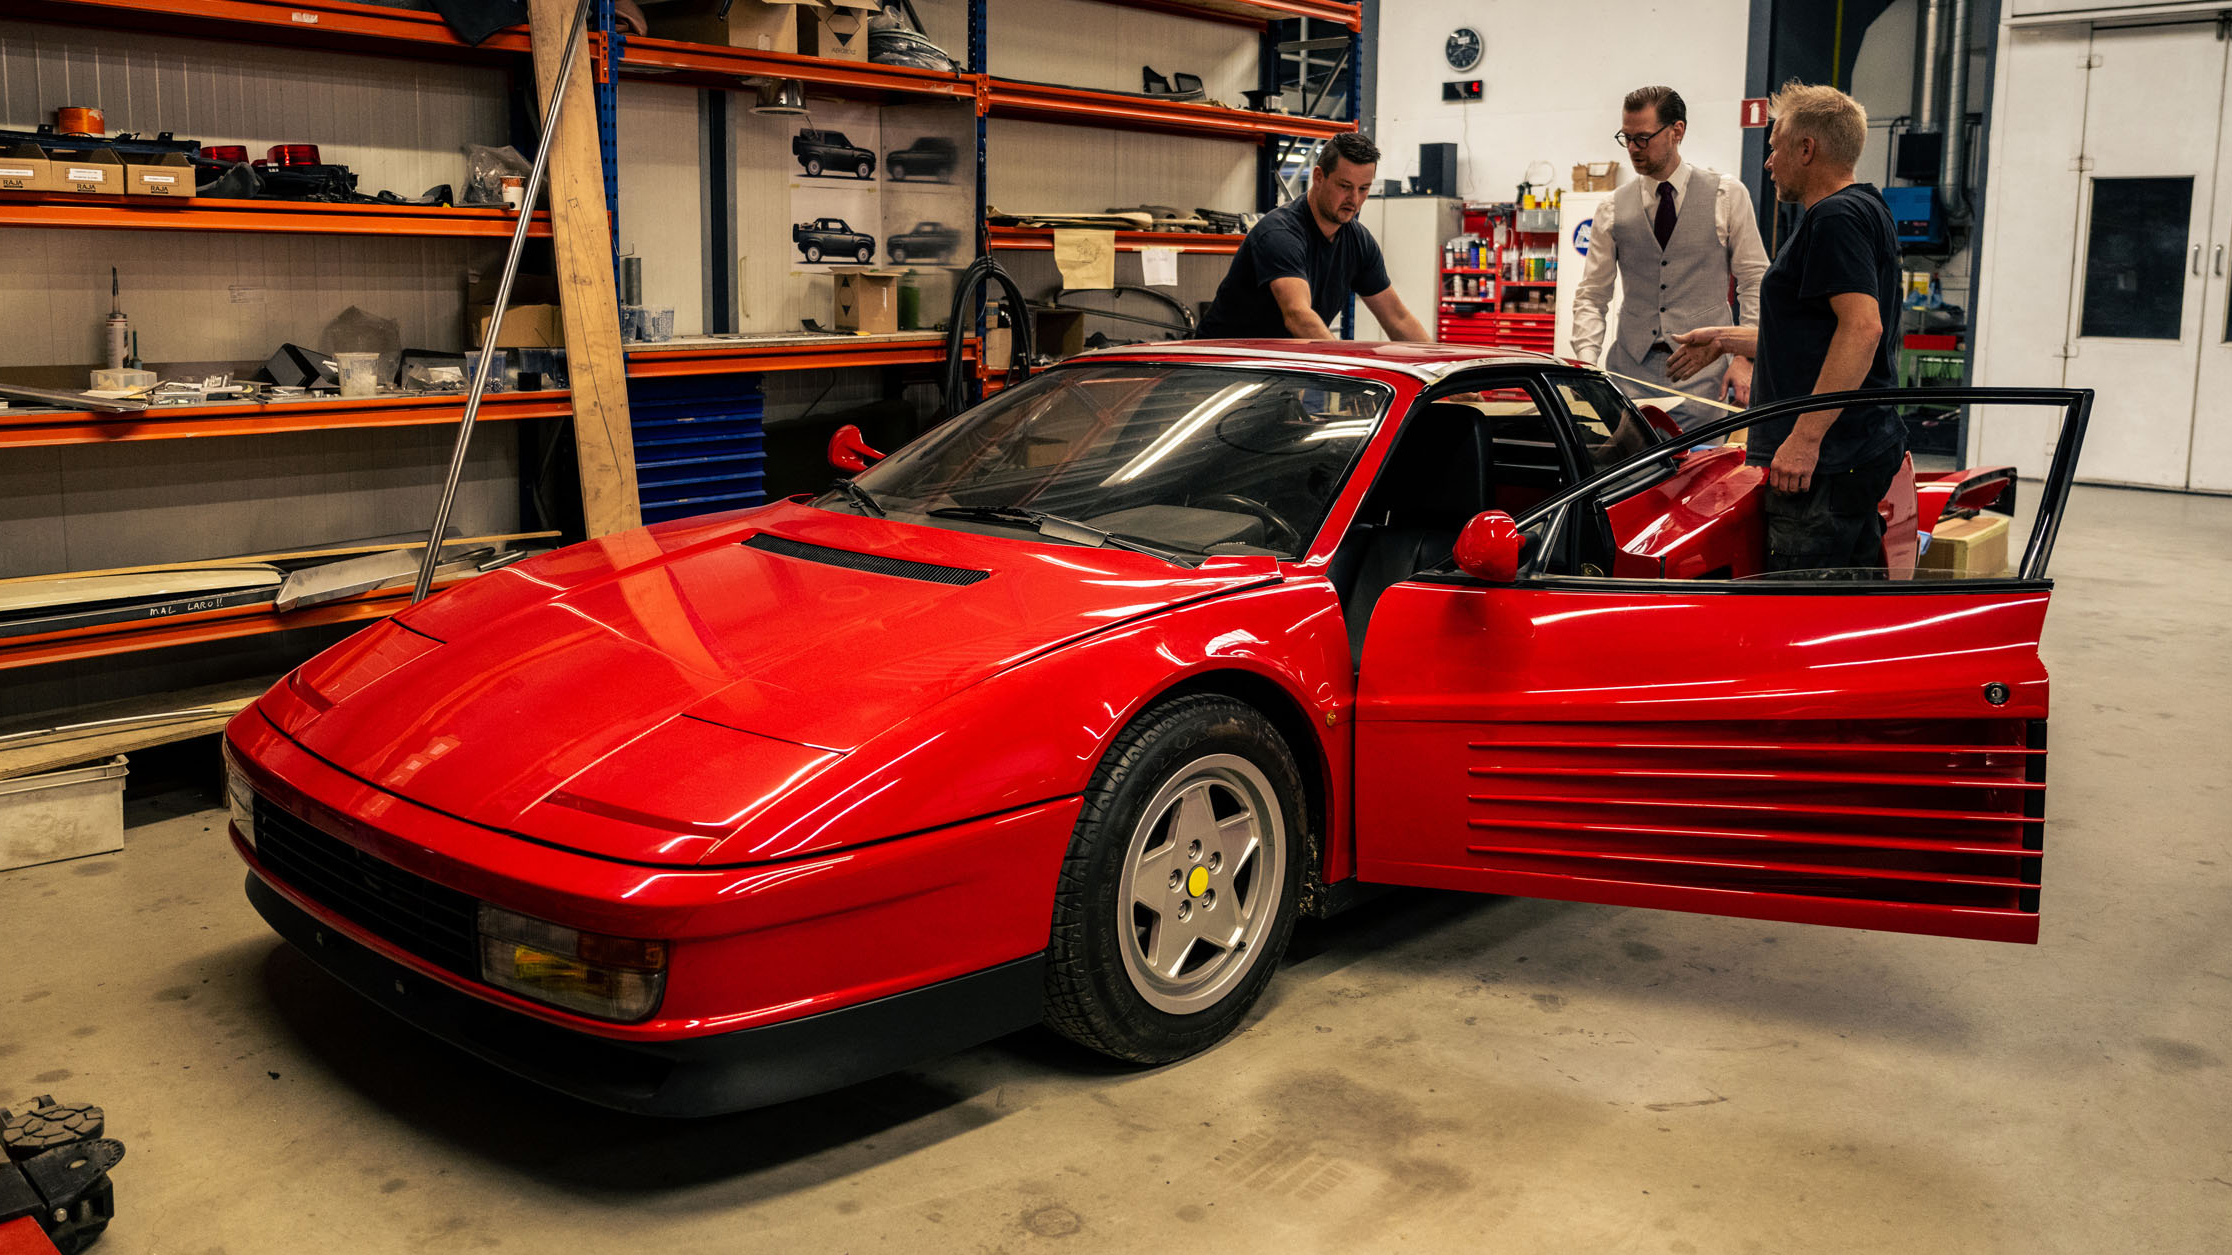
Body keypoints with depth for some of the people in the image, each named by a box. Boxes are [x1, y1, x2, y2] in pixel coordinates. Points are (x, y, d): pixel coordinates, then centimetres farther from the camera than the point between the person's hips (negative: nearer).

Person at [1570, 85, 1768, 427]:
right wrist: (1587, 362, -6)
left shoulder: (1728, 196, 4)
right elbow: (1590, 296, 9)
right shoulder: (1613, 209, 8)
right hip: (1629, 371, 2)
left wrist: (1745, 357, -6)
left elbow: (1755, 282, 5)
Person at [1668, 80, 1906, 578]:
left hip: (1826, 457, -11)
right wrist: (1725, 340, 37)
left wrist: (1805, 436, -28)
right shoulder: (1866, 210, 22)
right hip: (1865, 450, 11)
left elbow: (1863, 328, -25)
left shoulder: (1836, 217, -12)